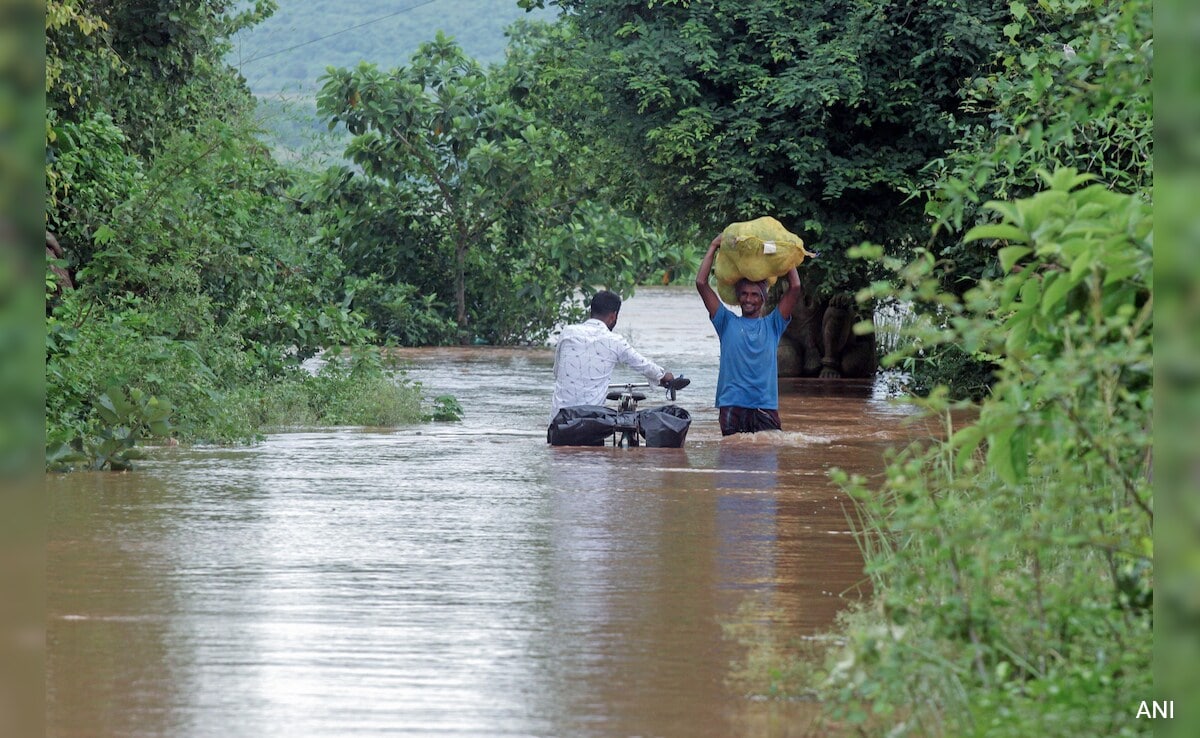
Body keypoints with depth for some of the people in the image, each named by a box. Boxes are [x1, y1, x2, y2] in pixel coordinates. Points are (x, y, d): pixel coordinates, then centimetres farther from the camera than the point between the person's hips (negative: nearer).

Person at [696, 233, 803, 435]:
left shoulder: (771, 324, 14)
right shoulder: (728, 323, 12)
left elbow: (795, 288, 7)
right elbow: (701, 284, 7)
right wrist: (713, 248, 11)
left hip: (766, 404, 1)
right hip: (732, 402, -1)